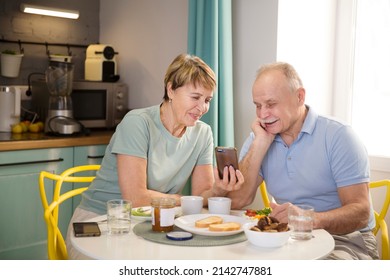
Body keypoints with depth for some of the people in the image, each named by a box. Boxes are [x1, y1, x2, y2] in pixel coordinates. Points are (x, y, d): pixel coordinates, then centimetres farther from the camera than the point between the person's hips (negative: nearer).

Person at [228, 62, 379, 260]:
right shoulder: (258, 139, 3)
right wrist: (260, 144, -14)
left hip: (344, 239, -3)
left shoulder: (338, 136, -11)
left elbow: (360, 214, -17)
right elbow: (237, 202, -8)